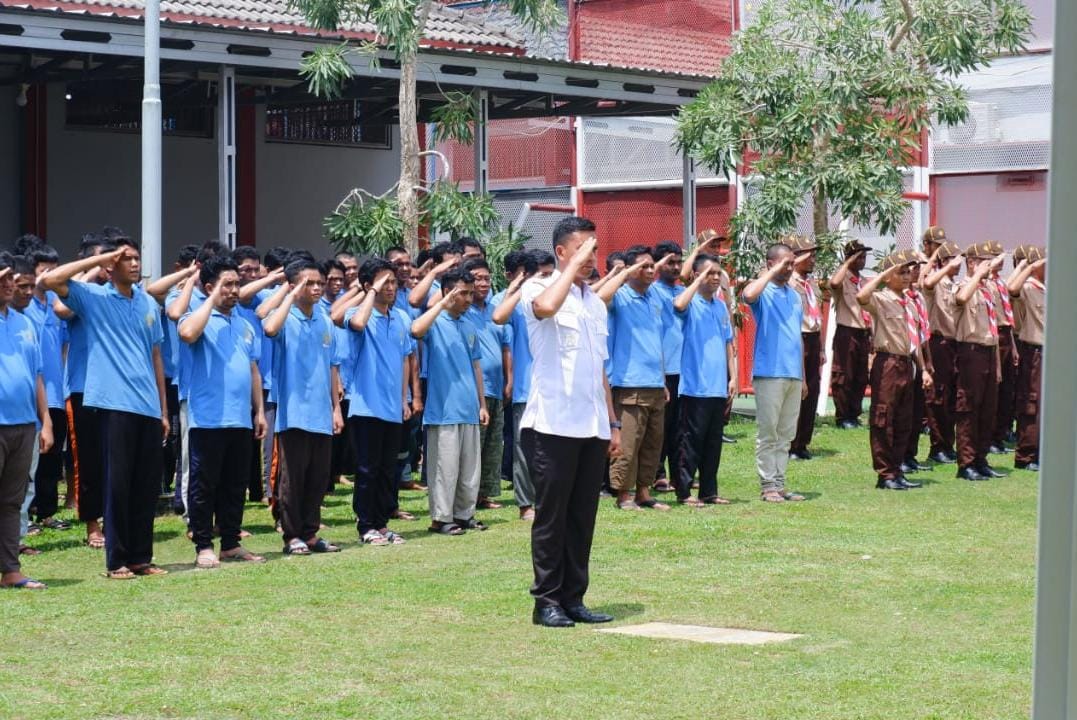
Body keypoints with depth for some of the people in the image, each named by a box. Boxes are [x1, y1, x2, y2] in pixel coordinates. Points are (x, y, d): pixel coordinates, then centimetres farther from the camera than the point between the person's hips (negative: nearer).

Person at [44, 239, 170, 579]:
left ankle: (141, 557, 15)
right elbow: (52, 279, -15)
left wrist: (164, 409, 14)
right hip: (115, 404, -5)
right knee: (118, 483, -3)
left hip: (149, 407, 5)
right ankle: (117, 560, 5)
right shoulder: (93, 297, 0)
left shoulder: (148, 303, 14)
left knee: (148, 485, 6)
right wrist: (98, 259, -10)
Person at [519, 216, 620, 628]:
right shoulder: (540, 289, -5)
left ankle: (573, 598, 16)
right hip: (552, 424, -7)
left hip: (592, 427, 7)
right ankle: (546, 601, 6)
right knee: (552, 515, -1)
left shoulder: (596, 303, 17)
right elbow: (545, 306, -33)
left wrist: (613, 423, 17)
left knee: (583, 516, 9)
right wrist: (574, 266, -21)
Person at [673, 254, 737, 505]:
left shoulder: (721, 306, 15)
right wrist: (699, 281, -19)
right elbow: (678, 305, -31)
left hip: (719, 387, 7)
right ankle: (684, 491, 1)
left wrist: (732, 376, 12)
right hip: (695, 386, -7)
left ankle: (709, 491, 17)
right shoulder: (691, 303, -5)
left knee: (714, 440, 10)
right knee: (692, 439, -4)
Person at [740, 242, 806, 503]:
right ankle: (768, 485, 1)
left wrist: (802, 377, 19)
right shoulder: (763, 291, -3)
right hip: (769, 372, -7)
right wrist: (771, 273, -17)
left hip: (793, 374, 7)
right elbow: (748, 295, -30)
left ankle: (779, 484, 14)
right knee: (768, 433, -3)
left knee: (786, 434, 9)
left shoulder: (794, 296, 17)